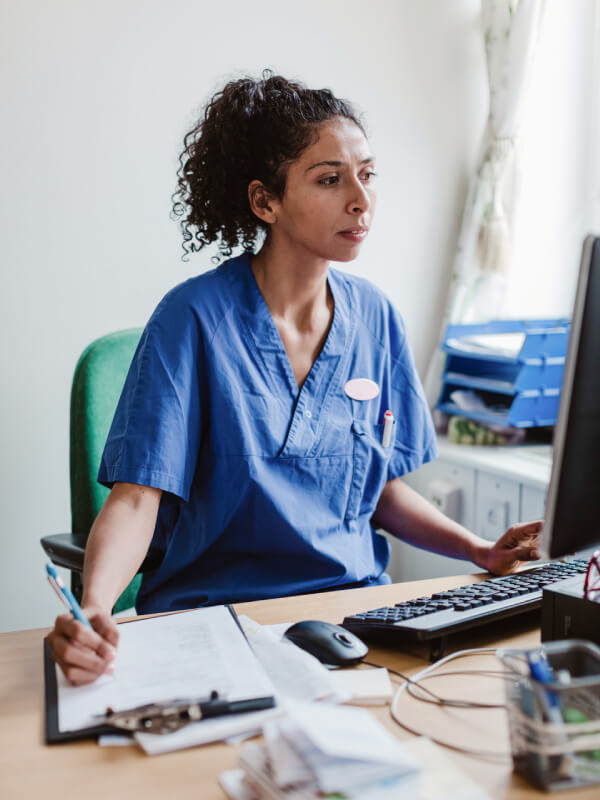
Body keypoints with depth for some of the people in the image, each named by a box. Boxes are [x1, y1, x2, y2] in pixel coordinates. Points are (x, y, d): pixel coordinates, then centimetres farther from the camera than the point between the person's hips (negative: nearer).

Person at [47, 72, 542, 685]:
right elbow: (137, 497, -16)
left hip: (357, 608, 5)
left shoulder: (373, 315, 5)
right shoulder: (195, 319, -12)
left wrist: (481, 551, -2)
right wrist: (93, 610, -35)